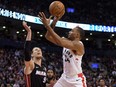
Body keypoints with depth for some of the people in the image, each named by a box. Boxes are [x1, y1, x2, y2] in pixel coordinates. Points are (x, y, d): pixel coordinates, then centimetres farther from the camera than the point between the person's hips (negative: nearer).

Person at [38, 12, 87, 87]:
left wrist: (47, 25, -33)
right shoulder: (66, 41, 6)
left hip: (77, 79, -8)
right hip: (65, 78, 8)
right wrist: (54, 22, -10)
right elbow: (48, 37, 2)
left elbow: (60, 42, -34)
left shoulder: (79, 45, -19)